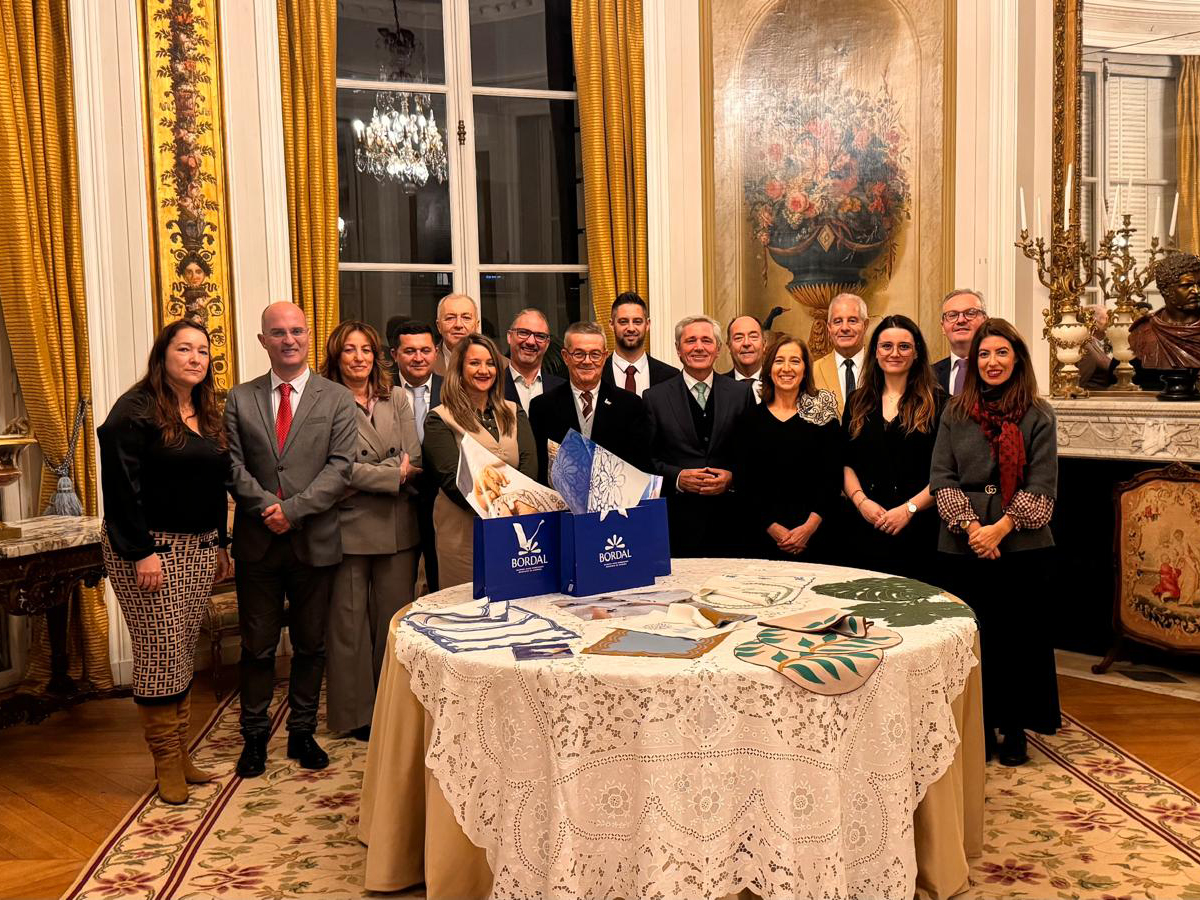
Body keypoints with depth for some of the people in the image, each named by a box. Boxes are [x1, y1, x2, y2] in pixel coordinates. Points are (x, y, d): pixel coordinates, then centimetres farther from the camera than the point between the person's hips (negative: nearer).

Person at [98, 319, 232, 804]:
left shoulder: (207, 414, 12)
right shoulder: (136, 410, -11)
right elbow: (121, 487, -16)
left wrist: (220, 543, 16)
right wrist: (142, 552, -19)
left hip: (198, 547, 7)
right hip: (149, 549, -7)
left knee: (185, 651, 11)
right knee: (160, 653, -3)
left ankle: (180, 752, 20)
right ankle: (166, 761, 10)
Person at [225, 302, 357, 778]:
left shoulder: (337, 399, 0)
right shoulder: (240, 399, 6)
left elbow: (339, 467, -8)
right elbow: (234, 467, 0)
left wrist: (293, 509, -17)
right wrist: (268, 507, -15)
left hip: (314, 541, -1)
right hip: (258, 542, 1)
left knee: (310, 644, 11)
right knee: (257, 645, 9)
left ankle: (302, 732, 26)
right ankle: (254, 736, 24)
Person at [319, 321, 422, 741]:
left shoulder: (397, 399, 11)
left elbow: (414, 463, 2)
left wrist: (365, 476, -11)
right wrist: (394, 474, -9)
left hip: (397, 526, 4)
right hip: (348, 527, -4)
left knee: (394, 617, 9)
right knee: (348, 620, 4)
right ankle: (355, 712, 16)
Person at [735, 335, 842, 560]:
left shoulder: (823, 415, 4)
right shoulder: (750, 419, 6)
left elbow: (833, 477, -1)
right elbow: (744, 482, 1)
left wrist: (809, 527, -11)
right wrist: (773, 528, -9)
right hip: (762, 534, 1)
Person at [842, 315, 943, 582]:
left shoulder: (936, 402, 1)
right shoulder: (858, 403, 13)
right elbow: (846, 463, 10)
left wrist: (910, 508, -13)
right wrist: (861, 500, -6)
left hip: (918, 528, -3)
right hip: (865, 528, 3)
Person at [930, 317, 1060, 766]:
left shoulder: (1038, 415, 1)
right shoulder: (956, 413, 6)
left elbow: (1042, 486, -4)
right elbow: (942, 477, 1)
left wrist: (1001, 528, -14)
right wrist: (971, 526, -12)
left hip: (1022, 545, -1)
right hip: (964, 546, 1)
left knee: (1017, 634, 4)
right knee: (974, 634, 6)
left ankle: (1014, 729, 20)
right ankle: (979, 725, 21)